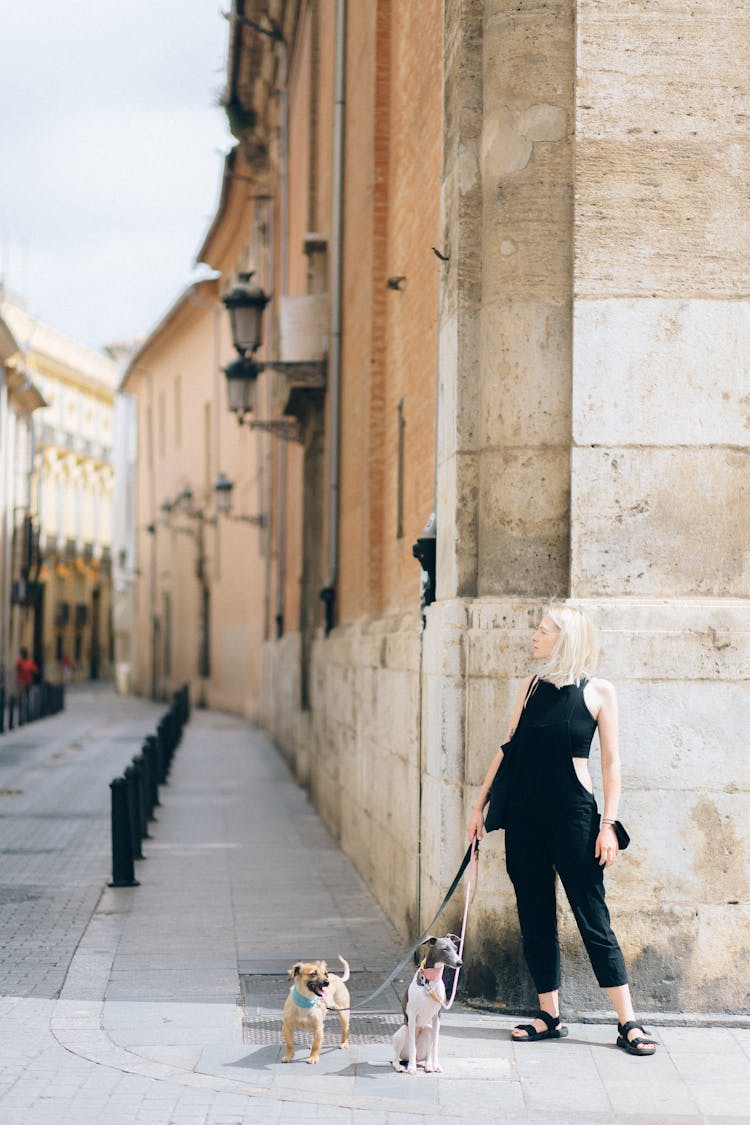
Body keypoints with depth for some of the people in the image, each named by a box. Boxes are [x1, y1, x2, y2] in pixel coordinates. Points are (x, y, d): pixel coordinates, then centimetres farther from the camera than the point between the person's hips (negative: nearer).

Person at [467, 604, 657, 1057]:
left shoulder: (598, 692, -4)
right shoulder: (532, 686, 8)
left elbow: (611, 761, -4)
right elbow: (509, 747, 13)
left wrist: (608, 824, -10)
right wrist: (480, 804, 11)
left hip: (573, 814, -5)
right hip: (524, 814, 5)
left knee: (593, 917, -4)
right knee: (535, 917, 7)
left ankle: (628, 1022, 1)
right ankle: (550, 1015, 17)